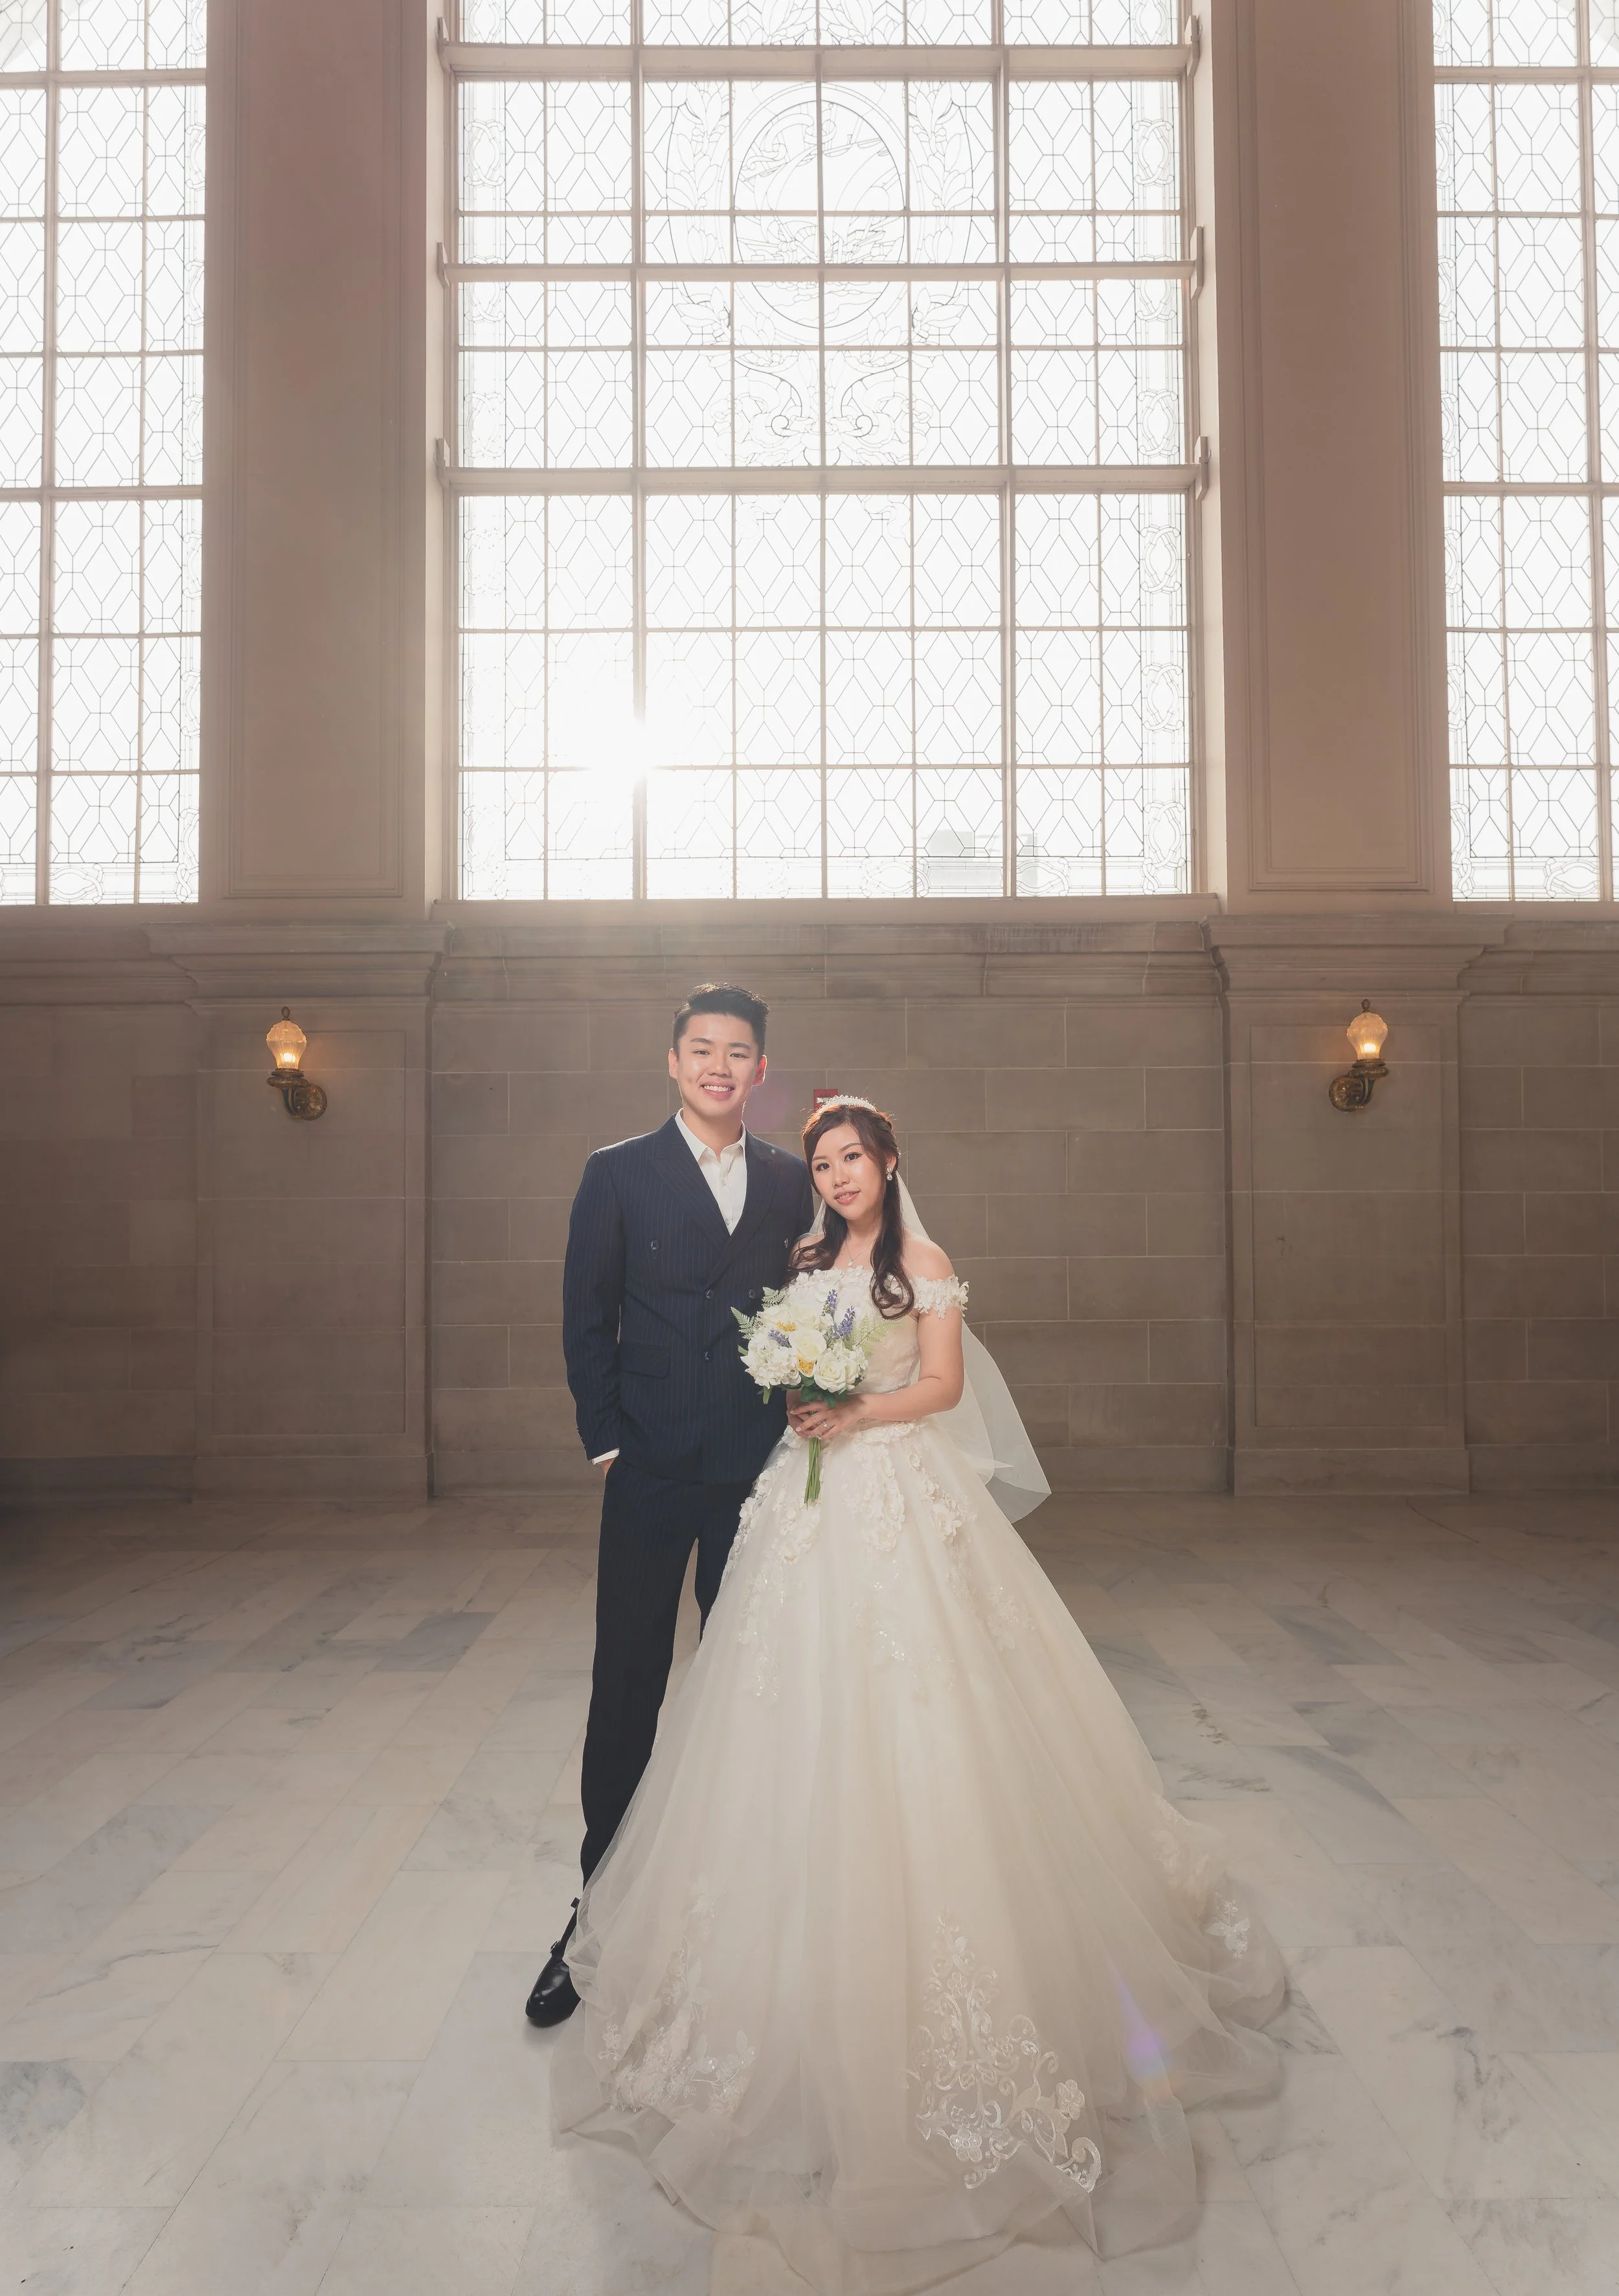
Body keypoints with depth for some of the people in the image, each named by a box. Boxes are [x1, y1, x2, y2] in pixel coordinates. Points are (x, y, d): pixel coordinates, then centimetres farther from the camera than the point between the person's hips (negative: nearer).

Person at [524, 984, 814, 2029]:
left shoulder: (792, 1181, 6)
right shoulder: (619, 1172, 0)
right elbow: (586, 1317, 0)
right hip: (652, 1470, -2)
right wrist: (605, 1440, -5)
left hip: (761, 1467, 2)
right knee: (626, 1686, 7)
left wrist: (799, 1425, 0)